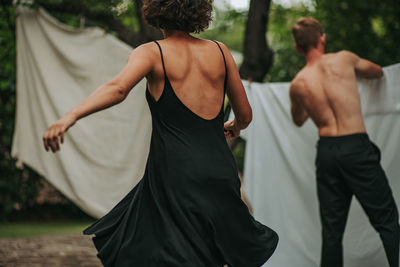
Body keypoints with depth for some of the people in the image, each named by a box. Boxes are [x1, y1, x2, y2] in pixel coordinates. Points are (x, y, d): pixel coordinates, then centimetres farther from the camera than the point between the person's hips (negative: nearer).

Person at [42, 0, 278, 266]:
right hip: (221, 171, 4)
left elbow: (117, 89, -22)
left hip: (176, 171, -4)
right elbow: (245, 114, 17)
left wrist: (69, 117, -33)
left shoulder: (151, 52, 0)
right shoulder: (220, 51, 11)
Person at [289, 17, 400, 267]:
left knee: (332, 229, 10)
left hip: (326, 152, 3)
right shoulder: (344, 59, -1)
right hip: (357, 148, -3)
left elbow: (298, 120, 24)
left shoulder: (297, 84, 5)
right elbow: (378, 72, 20)